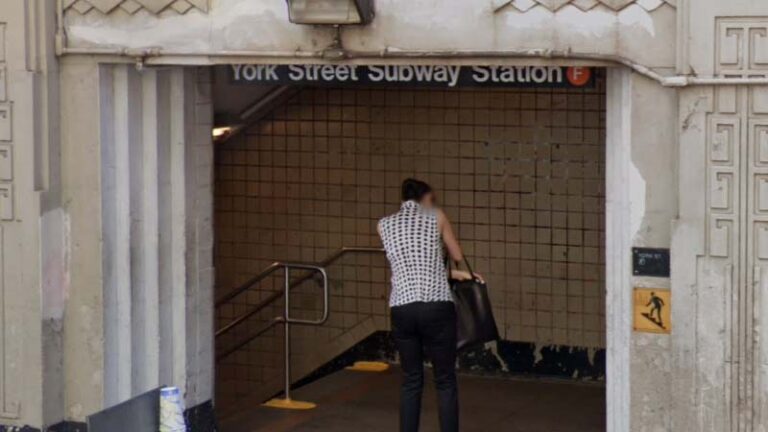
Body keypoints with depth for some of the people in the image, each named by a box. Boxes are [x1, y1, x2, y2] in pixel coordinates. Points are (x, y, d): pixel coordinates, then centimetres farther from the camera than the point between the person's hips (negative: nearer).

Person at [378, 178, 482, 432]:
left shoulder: (384, 225, 14)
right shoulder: (436, 217, 6)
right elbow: (458, 257, 19)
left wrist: (451, 274, 24)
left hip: (402, 309, 3)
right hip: (437, 307, -3)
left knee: (411, 381, 15)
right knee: (445, 381, 7)